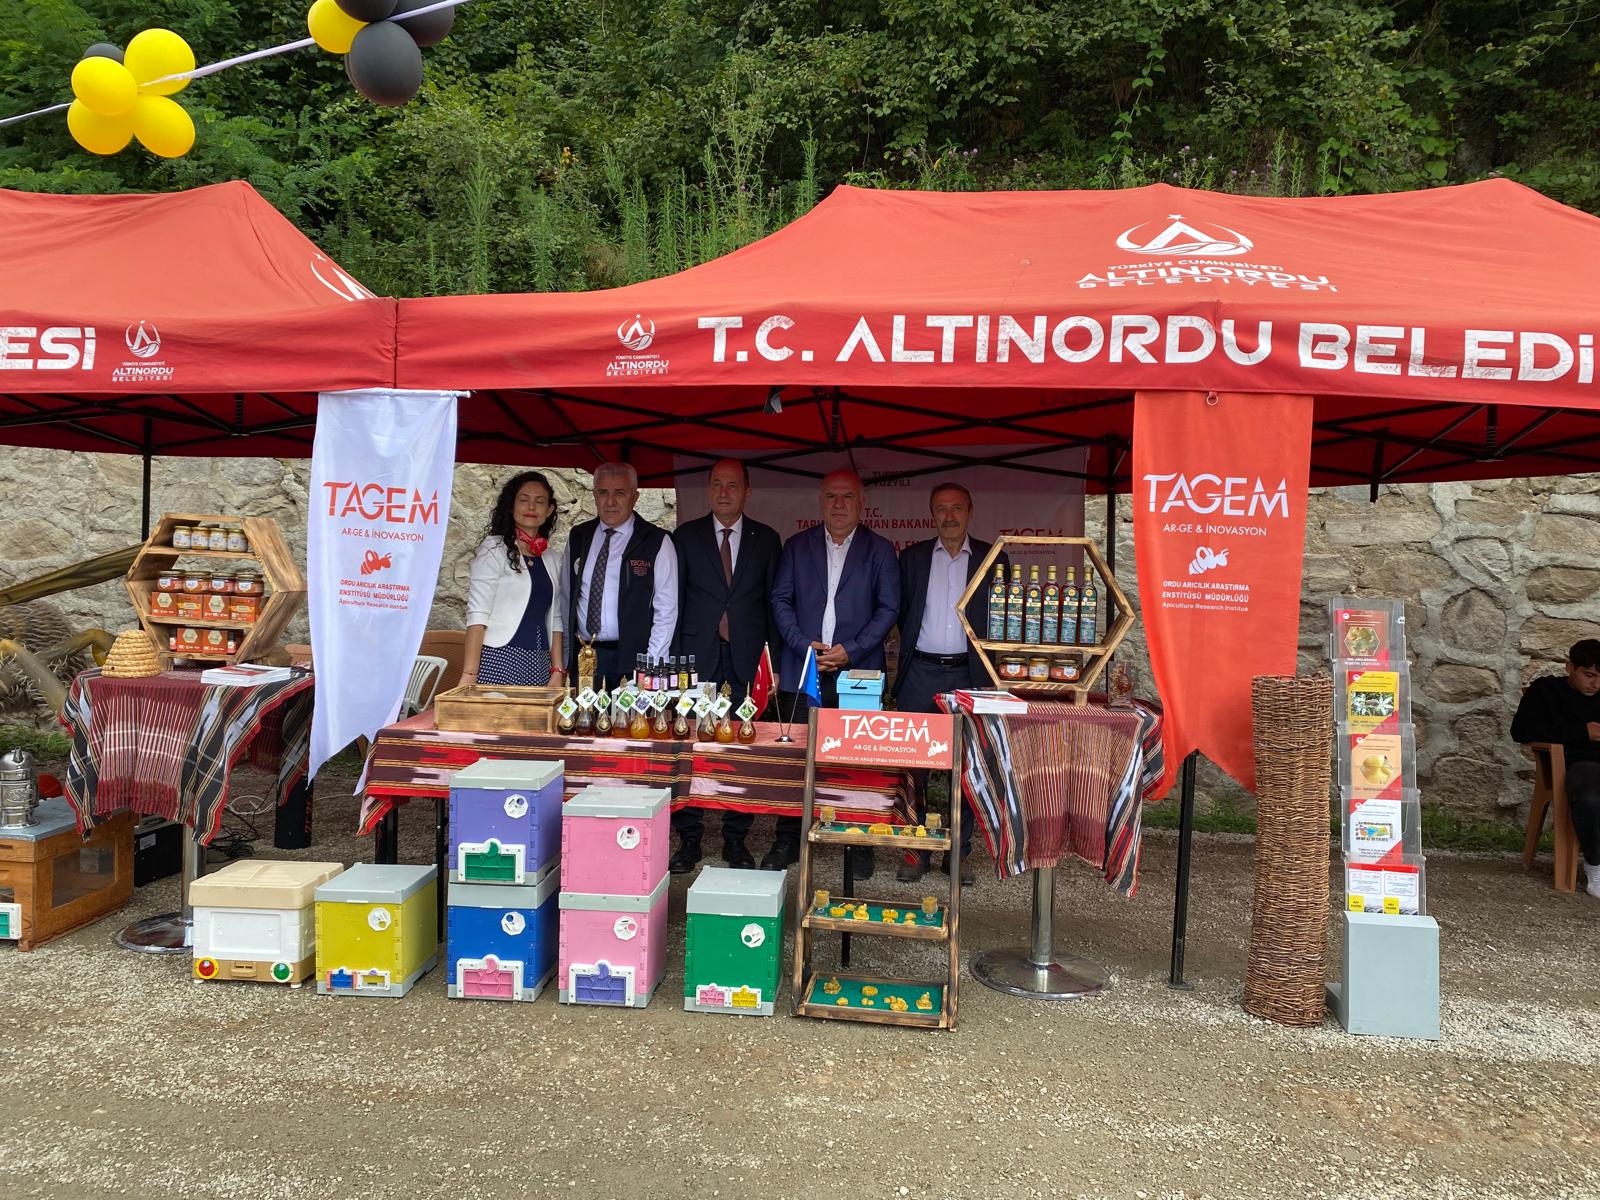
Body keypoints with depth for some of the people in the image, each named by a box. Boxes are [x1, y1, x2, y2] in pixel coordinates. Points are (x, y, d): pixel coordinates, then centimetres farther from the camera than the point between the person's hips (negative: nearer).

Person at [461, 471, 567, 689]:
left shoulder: (552, 559, 15)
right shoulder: (494, 548, -1)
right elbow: (477, 614, -8)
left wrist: (558, 671, 8)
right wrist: (469, 675, -14)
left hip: (539, 666, 5)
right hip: (499, 660, -5)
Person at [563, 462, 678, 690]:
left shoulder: (657, 542, -3)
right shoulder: (578, 537, 10)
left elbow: (666, 611, -5)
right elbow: (566, 600, 13)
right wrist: (565, 657, 8)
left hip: (630, 660, -3)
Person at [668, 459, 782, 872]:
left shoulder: (766, 539, 9)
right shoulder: (685, 536, 7)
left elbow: (773, 601, 8)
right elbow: (673, 601, 6)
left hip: (747, 661, 0)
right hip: (697, 657, 0)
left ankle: (735, 840, 14)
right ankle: (688, 838, 12)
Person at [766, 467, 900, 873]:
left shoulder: (879, 550, 7)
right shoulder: (797, 546, 11)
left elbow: (888, 608, 2)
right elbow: (780, 600, 7)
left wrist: (850, 651, -9)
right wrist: (804, 644, -8)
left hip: (857, 672, -1)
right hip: (801, 669, 1)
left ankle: (860, 844, 13)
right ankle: (787, 841, 15)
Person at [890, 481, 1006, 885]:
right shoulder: (913, 556, 8)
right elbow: (902, 612, 11)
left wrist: (987, 662, -3)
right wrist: (913, 648, 5)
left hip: (969, 674, -1)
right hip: (920, 673, 1)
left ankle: (958, 852, 14)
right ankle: (915, 849, 12)